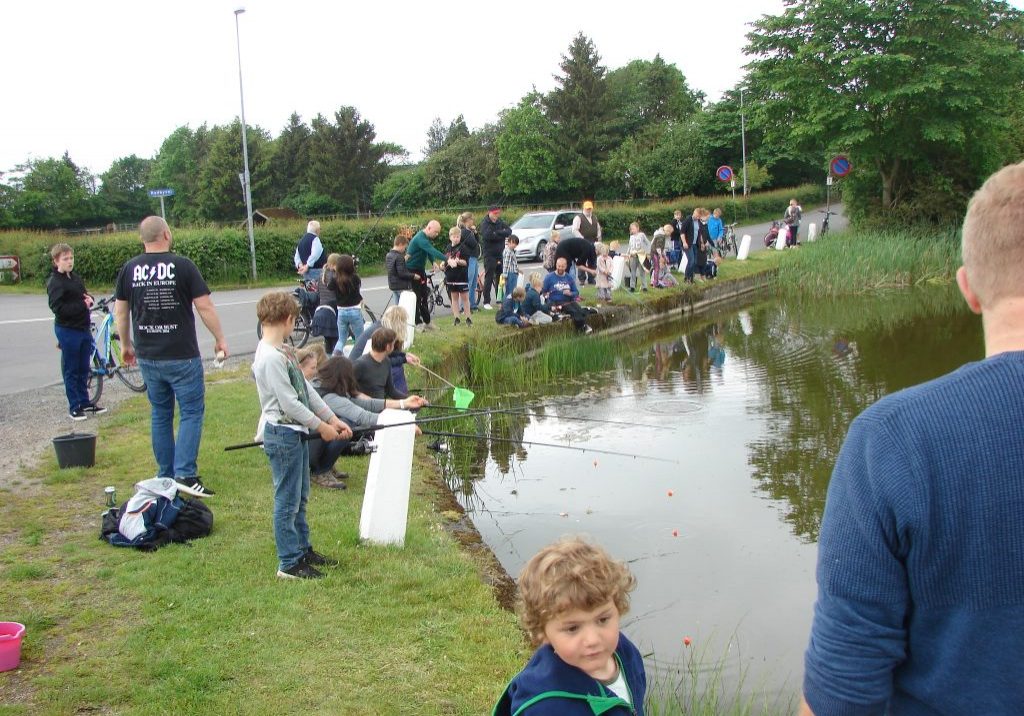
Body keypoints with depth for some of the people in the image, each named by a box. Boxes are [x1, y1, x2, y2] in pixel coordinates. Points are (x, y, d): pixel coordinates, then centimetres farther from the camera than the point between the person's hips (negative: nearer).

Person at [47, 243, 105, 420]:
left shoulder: (76, 278, 10)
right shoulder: (55, 282, -13)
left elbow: (85, 296, 20)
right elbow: (58, 308, -21)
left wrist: (89, 300, -4)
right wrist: (82, 306, -20)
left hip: (83, 328, 7)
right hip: (68, 330, -7)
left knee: (84, 369, 14)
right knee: (71, 370, 2)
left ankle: (85, 402, 25)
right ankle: (74, 407, 9)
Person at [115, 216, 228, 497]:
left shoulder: (129, 269, 3)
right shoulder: (183, 266, -9)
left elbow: (120, 311, 10)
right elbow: (205, 307, -10)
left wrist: (126, 344, 24)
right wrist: (220, 339, 2)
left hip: (147, 357, 5)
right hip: (182, 357, -5)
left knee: (160, 414, 15)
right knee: (191, 412, 2)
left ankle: (165, 476, 20)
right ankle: (185, 474, -7)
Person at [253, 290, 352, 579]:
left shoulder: (283, 351, 9)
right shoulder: (270, 358, -21)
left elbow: (306, 389, 12)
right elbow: (289, 402, -21)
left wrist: (333, 419, 9)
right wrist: (321, 427, -12)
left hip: (297, 432, 10)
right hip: (282, 435, -10)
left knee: (299, 498, 19)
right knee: (287, 501, 0)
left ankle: (303, 550, 31)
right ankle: (289, 563, 10)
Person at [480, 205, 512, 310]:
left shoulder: (500, 222, 11)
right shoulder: (484, 223, -7)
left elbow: (509, 231, -2)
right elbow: (487, 235, -23)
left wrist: (497, 233, -16)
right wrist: (501, 235, -14)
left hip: (500, 254, 6)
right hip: (490, 255, -6)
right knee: (489, 278, -4)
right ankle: (486, 302, 0)